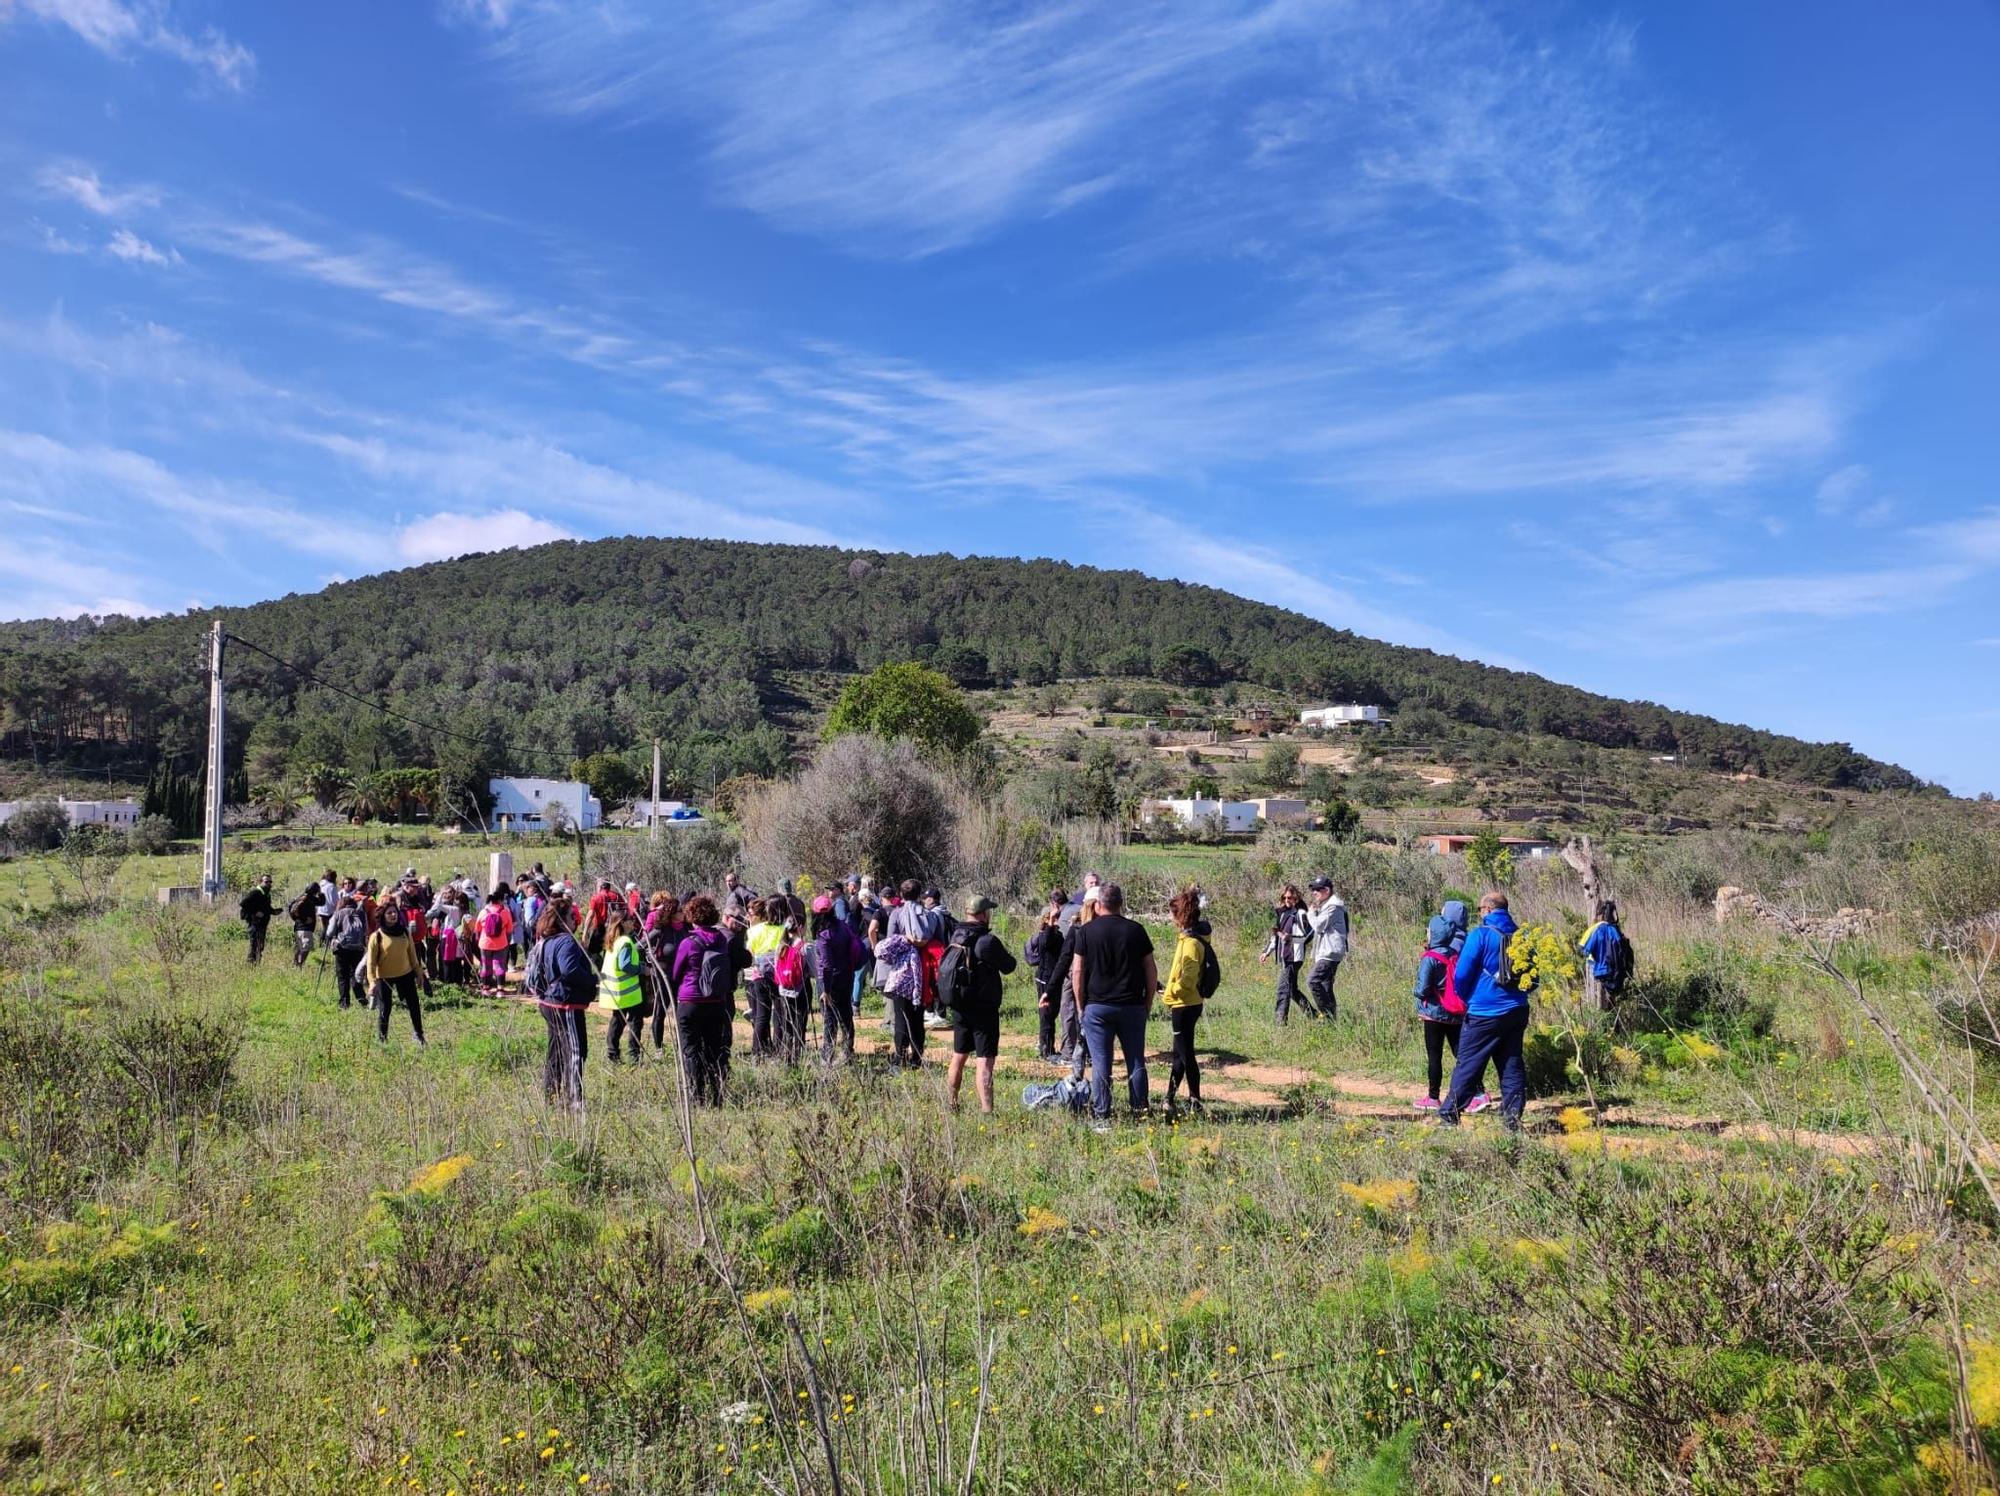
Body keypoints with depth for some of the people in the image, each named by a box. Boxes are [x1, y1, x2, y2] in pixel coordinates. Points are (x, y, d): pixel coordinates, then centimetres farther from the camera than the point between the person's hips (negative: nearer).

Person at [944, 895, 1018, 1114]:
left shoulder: (955, 937, 3)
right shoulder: (988, 941, -18)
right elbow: (1008, 966, -8)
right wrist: (1009, 955, 13)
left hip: (959, 1007, 7)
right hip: (984, 1009, -7)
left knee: (958, 1056, 20)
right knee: (984, 1061, -8)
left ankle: (951, 1104, 30)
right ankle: (986, 1110, -14)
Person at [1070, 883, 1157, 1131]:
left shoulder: (1086, 931, -3)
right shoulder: (1136, 930, 2)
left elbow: (1077, 971, -5)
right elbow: (1151, 970, 3)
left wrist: (1081, 1005, 4)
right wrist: (1148, 1001, 12)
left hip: (1097, 1006, -1)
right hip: (1133, 1007, 2)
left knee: (1100, 1065, 2)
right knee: (1136, 1063, 10)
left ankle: (1101, 1117, 3)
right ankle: (1140, 1113, 14)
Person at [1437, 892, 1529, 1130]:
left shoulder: (1480, 935, -12)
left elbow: (1461, 975, -11)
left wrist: (1467, 998, 7)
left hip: (1485, 1012, -5)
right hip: (1517, 1010, 5)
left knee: (1467, 1065, 2)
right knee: (1512, 1065, 11)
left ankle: (1449, 1114, 8)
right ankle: (1512, 1118, 10)